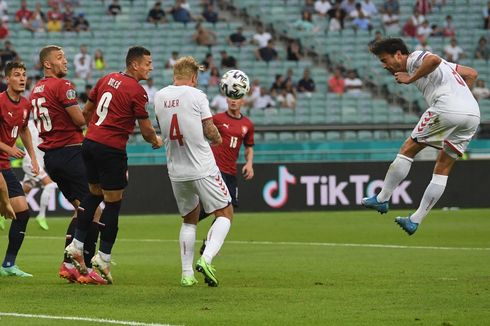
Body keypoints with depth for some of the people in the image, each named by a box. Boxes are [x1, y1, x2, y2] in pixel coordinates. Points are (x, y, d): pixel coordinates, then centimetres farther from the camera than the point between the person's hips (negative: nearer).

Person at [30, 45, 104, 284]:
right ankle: (86, 269, -8)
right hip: (70, 152, -9)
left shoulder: (35, 90, 14)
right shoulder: (62, 85, -12)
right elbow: (79, 119, -15)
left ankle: (68, 264, 11)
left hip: (50, 155, 9)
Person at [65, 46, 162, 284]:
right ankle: (103, 257, 4)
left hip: (90, 142, 7)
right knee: (113, 202, 2)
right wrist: (156, 141, 15)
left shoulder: (107, 79, 10)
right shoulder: (137, 92, -10)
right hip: (112, 150, -7)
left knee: (94, 194, 21)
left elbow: (86, 111, 18)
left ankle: (77, 245, 16)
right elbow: (146, 130, -7)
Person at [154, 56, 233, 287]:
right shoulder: (196, 95, -10)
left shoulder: (159, 97, 5)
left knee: (189, 219, 19)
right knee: (225, 213, 5)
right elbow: (210, 132, -7)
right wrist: (218, 138, 14)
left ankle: (186, 273, 10)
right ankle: (206, 258, -16)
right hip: (203, 169, -5)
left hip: (176, 171, 6)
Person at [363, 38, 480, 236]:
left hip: (447, 108, -9)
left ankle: (382, 199, 9)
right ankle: (415, 220, 11)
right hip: (473, 114, 9)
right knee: (443, 169, 10)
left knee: (407, 150, 4)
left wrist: (411, 79, -8)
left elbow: (434, 60, -18)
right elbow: (472, 73, 31)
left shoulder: (414, 59, 5)